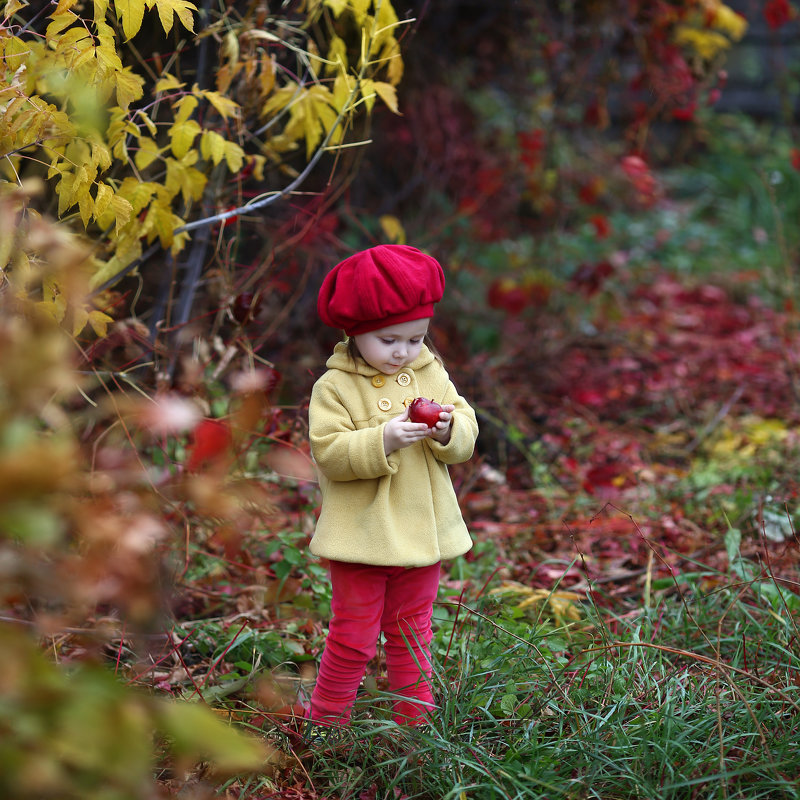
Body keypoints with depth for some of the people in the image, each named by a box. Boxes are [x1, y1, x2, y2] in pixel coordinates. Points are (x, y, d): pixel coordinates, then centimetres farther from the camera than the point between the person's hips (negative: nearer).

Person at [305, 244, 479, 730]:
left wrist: (448, 430, -19)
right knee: (354, 638, 2)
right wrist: (383, 440, -30)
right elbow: (328, 452, -18)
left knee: (412, 631, 16)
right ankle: (326, 721, 19)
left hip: (422, 532, 4)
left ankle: (415, 718, 28)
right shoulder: (335, 387, -9)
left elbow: (467, 438, 3)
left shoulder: (431, 374, 4)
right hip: (362, 537, -4)